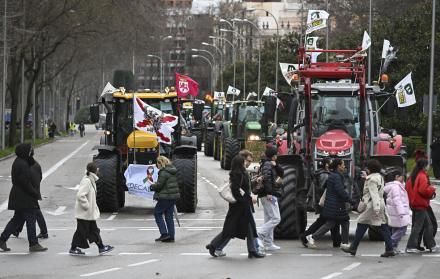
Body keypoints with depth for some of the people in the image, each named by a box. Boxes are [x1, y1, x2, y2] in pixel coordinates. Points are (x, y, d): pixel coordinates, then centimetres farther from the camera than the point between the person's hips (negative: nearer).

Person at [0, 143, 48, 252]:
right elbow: (25, 183, -21)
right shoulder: (22, 165, -19)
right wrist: (35, 194, -15)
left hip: (18, 197, 10)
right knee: (30, 219, -4)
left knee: (17, 219, 16)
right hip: (24, 198, -10)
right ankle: (33, 244, 0)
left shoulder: (18, 162, 13)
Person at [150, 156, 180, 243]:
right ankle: (171, 237, 12)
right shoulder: (173, 171, 12)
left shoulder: (164, 172, -16)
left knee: (157, 213, 4)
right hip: (173, 196, 9)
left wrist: (152, 187, 2)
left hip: (165, 197, -9)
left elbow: (159, 185, -18)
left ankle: (164, 233, -4)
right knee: (169, 216, 12)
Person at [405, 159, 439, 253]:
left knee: (428, 224, 15)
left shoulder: (412, 176, 12)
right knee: (418, 226, -5)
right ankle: (411, 247, -5)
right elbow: (423, 190, -24)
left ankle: (431, 246, 18)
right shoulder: (422, 176, -15)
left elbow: (407, 188, 13)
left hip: (414, 203, 9)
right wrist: (432, 189, -8)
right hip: (421, 205, -9)